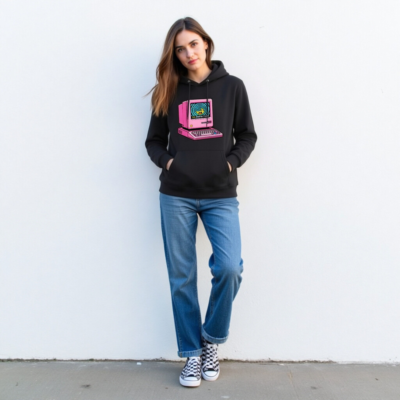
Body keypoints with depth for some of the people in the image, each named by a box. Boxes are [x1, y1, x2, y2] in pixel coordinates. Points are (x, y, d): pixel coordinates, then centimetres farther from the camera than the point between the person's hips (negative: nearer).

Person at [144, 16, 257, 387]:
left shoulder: (232, 86, 6)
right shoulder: (168, 91, 9)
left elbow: (248, 135, 8)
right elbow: (153, 141, 12)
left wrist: (230, 162, -8)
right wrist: (167, 161, -6)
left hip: (221, 196, -1)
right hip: (176, 196, 1)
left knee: (229, 268, -15)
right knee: (181, 277, 3)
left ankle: (211, 340, 12)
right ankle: (192, 353, 21)